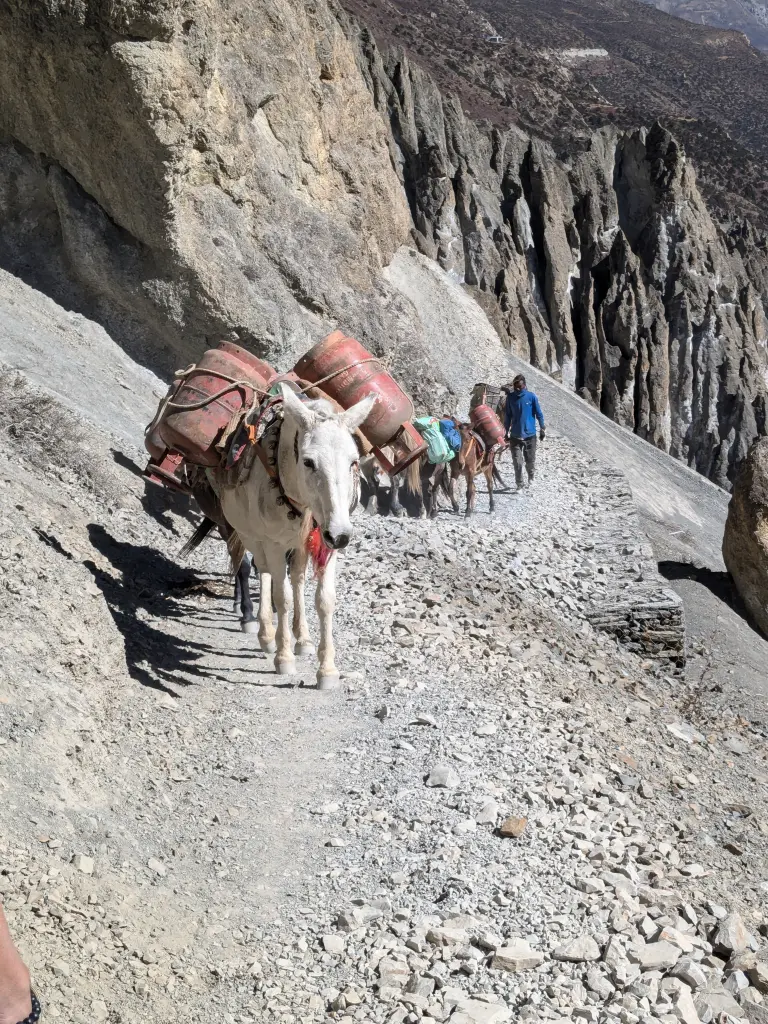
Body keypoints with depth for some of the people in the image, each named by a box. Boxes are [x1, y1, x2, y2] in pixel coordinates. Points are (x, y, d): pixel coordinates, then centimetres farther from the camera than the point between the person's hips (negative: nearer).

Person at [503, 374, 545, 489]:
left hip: (530, 435, -1)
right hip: (515, 436, 1)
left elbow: (539, 414, 0)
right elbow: (508, 416, 8)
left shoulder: (531, 397, -7)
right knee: (517, 462, -3)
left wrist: (543, 429, 0)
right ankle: (519, 485, 9)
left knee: (530, 460, 10)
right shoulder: (510, 397, -1)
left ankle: (530, 477, 38)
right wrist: (506, 432, 10)